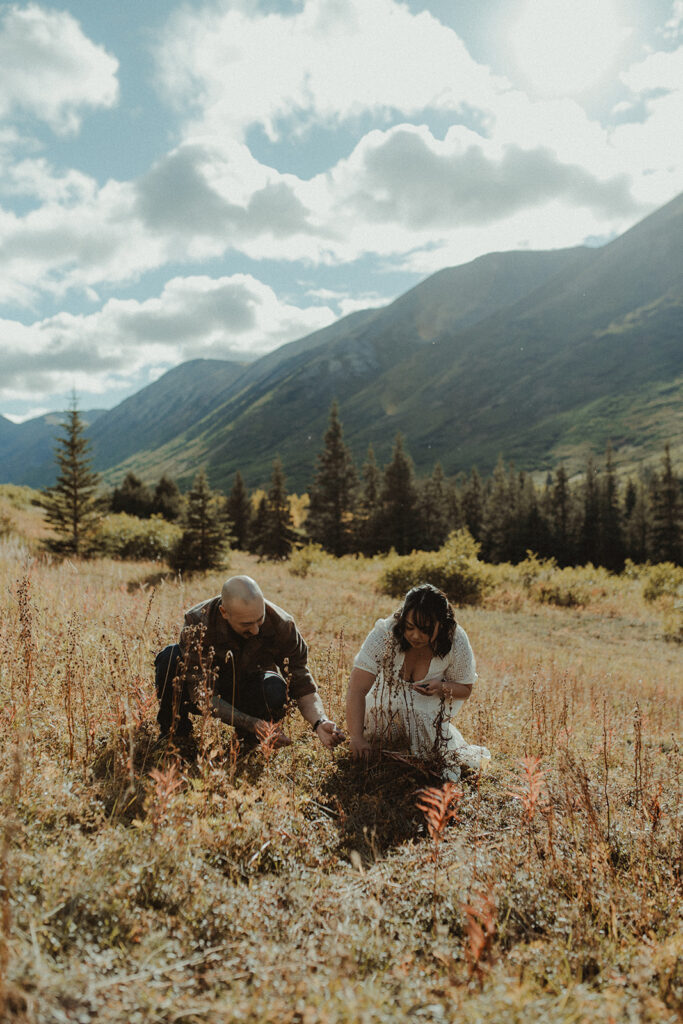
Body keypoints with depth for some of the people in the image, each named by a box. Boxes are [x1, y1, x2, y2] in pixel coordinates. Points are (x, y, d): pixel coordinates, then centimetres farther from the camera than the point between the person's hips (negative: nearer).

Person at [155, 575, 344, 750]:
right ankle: (175, 731, -5)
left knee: (275, 688, -35)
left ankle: (248, 740, -3)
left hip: (247, 695, 1)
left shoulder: (282, 626, -25)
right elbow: (200, 693, -31)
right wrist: (252, 723, -44)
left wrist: (320, 722, -41)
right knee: (170, 657, -30)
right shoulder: (197, 623, -30)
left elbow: (303, 686, -19)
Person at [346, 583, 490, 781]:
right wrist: (357, 738, -46)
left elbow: (465, 690, -6)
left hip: (429, 714, 0)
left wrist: (441, 687, -29)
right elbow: (357, 689, -34)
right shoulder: (385, 634, -31)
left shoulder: (456, 642, -23)